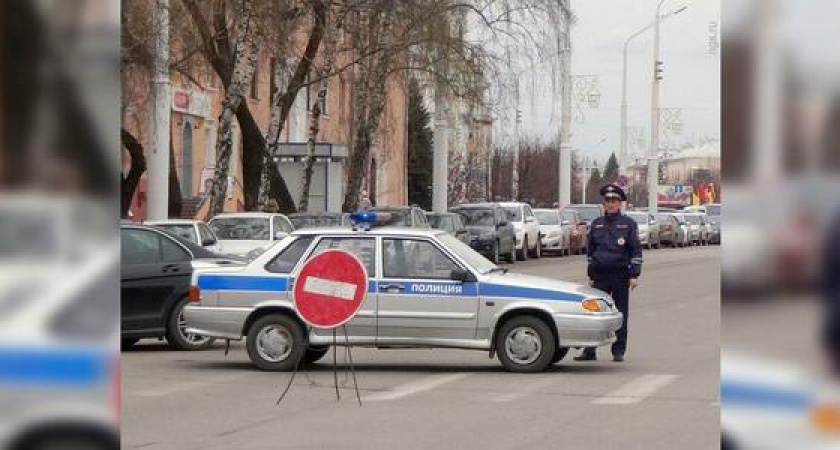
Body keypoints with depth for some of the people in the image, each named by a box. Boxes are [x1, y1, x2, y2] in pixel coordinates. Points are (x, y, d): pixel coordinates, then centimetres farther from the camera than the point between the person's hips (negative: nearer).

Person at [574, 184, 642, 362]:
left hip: (620, 275, -3)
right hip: (600, 275, 3)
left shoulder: (628, 224, 1)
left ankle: (618, 351, 9)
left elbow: (636, 251, -1)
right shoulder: (596, 224, 11)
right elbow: (590, 251, 17)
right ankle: (589, 350, 1)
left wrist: (634, 275, -8)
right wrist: (591, 276, 13)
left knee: (621, 314, 2)